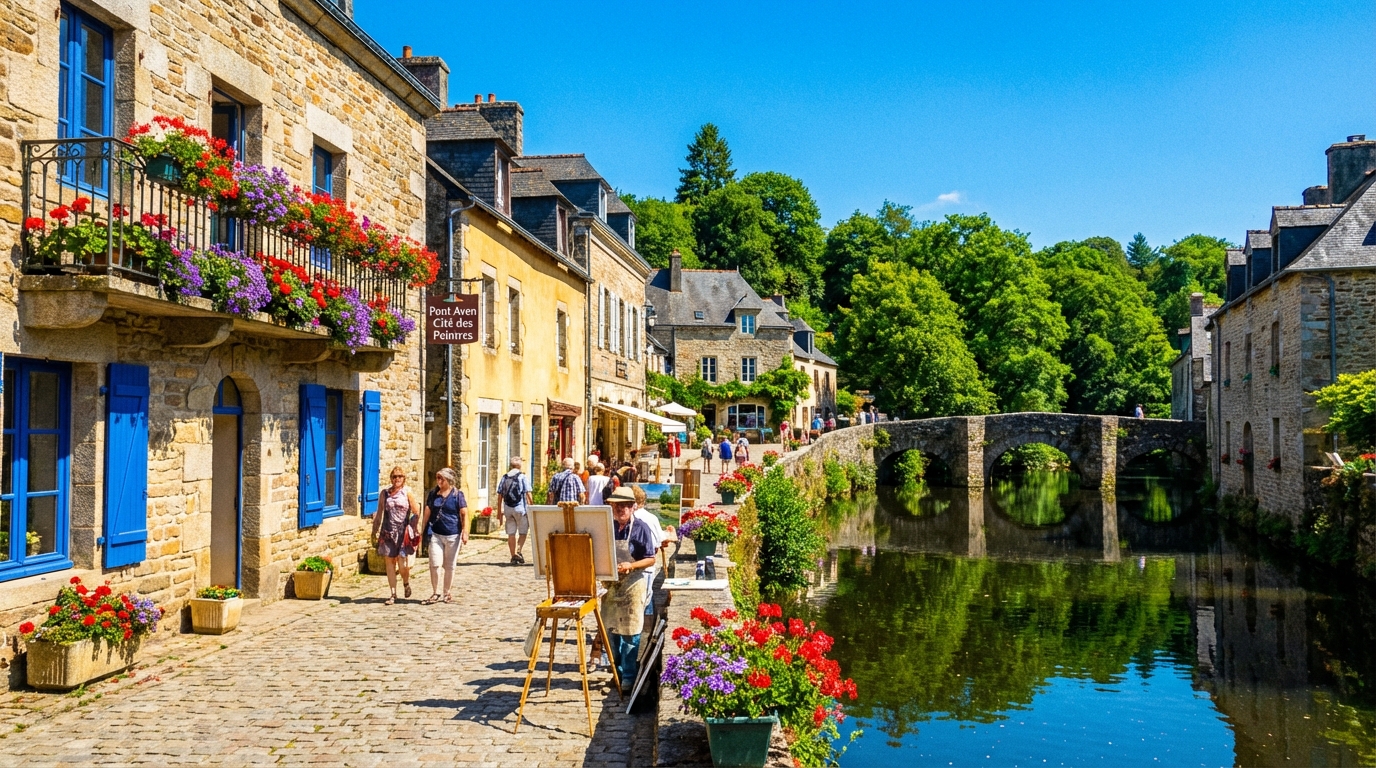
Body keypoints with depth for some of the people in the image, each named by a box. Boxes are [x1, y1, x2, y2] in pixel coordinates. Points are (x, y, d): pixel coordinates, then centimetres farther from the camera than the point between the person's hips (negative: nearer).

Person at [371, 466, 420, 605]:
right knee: (390, 563, 3)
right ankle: (393, 594, 11)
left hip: (403, 533, -3)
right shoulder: (385, 493, 9)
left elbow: (416, 512, 2)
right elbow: (379, 514, 12)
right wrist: (375, 531, 10)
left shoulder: (407, 492, 2)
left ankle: (406, 583, 25)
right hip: (387, 533, 3)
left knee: (403, 564, -7)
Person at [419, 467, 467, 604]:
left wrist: (465, 532, -13)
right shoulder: (433, 494, 7)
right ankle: (435, 594, 8)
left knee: (449, 566, 8)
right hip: (436, 534, 2)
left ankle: (447, 593, 22)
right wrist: (422, 530, 10)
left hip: (453, 535, -2)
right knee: (435, 564, -5)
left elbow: (464, 514, -5)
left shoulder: (457, 494, -3)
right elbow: (427, 513, 12)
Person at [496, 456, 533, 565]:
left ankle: (513, 557, 12)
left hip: (507, 509, 4)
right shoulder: (523, 477, -4)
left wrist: (499, 512, 13)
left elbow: (499, 496, 8)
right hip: (520, 508, -4)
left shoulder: (504, 478, 8)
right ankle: (518, 551, -13)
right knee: (523, 532, 7)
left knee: (511, 534, 9)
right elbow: (528, 494, -9)